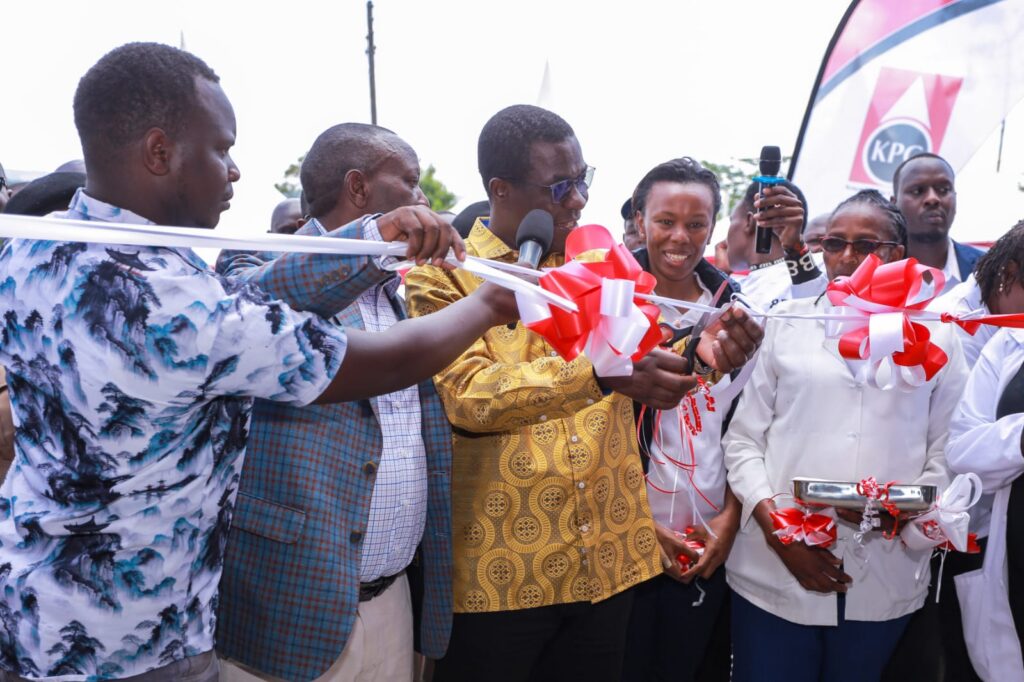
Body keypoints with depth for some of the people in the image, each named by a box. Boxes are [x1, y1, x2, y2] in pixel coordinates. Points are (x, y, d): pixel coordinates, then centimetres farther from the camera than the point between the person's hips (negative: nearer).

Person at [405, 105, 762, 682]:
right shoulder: (441, 276, -7)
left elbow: (643, 360, 7)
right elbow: (466, 395, -21)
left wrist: (703, 348, -15)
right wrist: (603, 374, -34)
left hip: (607, 558, 5)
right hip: (498, 568, -4)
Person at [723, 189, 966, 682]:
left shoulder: (935, 337, 7)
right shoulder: (784, 322, 5)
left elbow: (947, 453, 6)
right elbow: (742, 439, 3)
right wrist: (775, 526, -8)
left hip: (884, 582, 1)